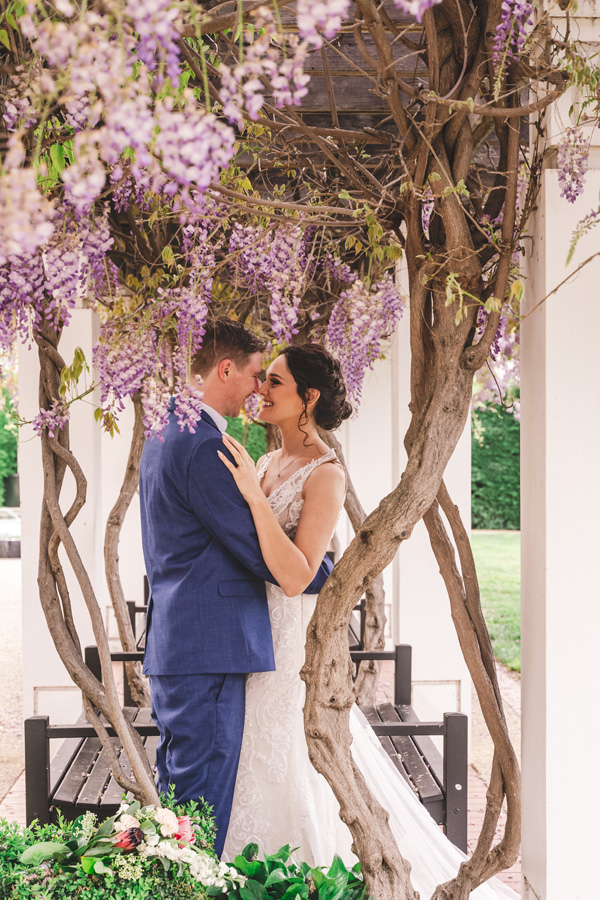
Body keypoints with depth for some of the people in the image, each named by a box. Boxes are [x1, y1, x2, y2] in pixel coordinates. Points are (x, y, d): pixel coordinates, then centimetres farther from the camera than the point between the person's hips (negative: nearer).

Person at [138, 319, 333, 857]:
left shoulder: (165, 433, 14)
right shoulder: (203, 445, -18)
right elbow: (258, 550, -16)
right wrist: (335, 577, -2)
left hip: (172, 646, 11)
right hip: (208, 647, -11)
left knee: (176, 790, 18)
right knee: (203, 797, -3)